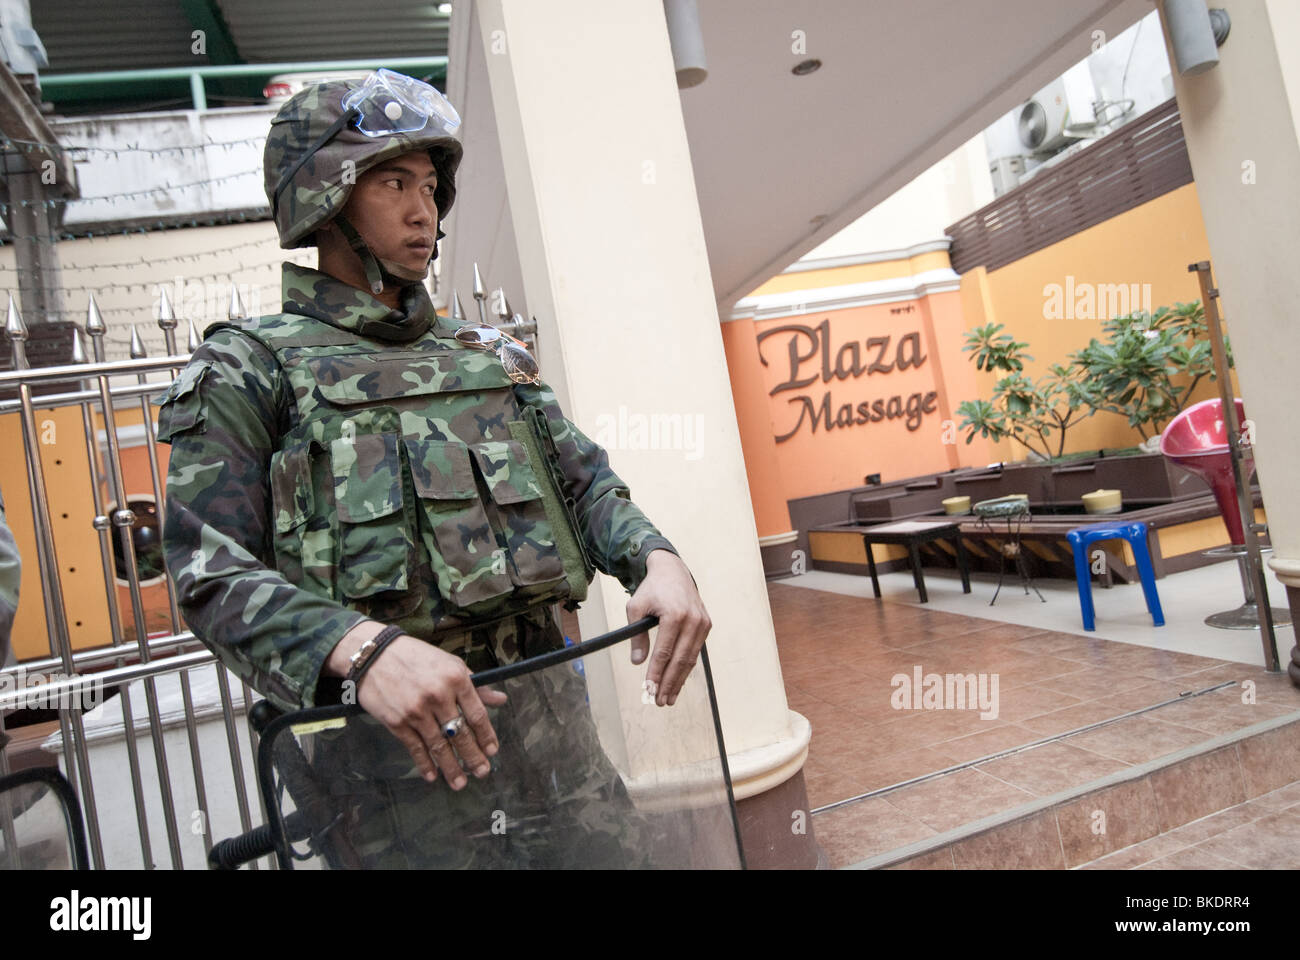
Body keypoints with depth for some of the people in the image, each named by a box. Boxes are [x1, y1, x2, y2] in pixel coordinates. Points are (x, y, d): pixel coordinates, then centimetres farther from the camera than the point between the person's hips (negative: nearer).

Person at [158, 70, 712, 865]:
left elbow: (585, 481, 11)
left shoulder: (491, 356, 18)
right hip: (384, 741, -4)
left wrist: (657, 559, -10)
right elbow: (212, 570, -9)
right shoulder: (247, 370, 2)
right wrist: (361, 648, -27)